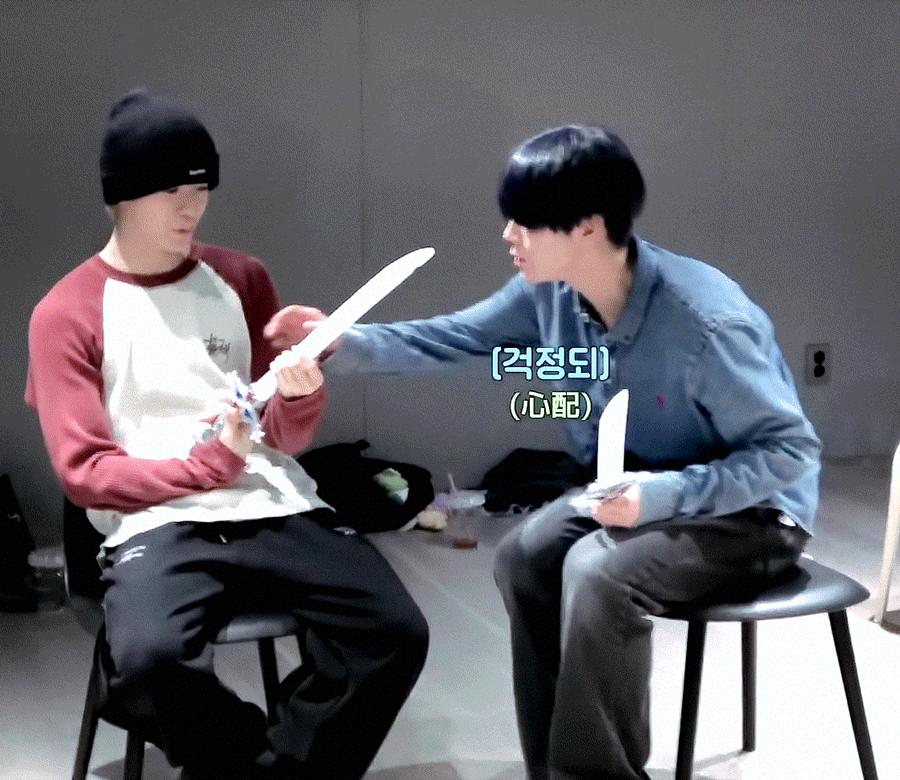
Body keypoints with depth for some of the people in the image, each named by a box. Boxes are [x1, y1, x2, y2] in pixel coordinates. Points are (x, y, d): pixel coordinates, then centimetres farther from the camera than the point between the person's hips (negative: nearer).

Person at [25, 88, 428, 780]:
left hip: (273, 507, 3)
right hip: (156, 522, -3)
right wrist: (211, 462, -14)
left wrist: (302, 397, -10)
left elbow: (287, 439, 14)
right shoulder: (67, 314, 4)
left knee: (396, 630, -23)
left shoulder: (243, 279, 15)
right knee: (149, 660, -35)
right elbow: (86, 473, -2)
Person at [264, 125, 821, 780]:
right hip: (644, 488, 8)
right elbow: (455, 339, 0)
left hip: (755, 509, -8)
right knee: (525, 556, -7)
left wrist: (662, 494, -36)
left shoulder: (705, 324, -32)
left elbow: (793, 450, -26)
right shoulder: (550, 291, -11)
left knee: (599, 572, -28)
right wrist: (344, 344, -14)